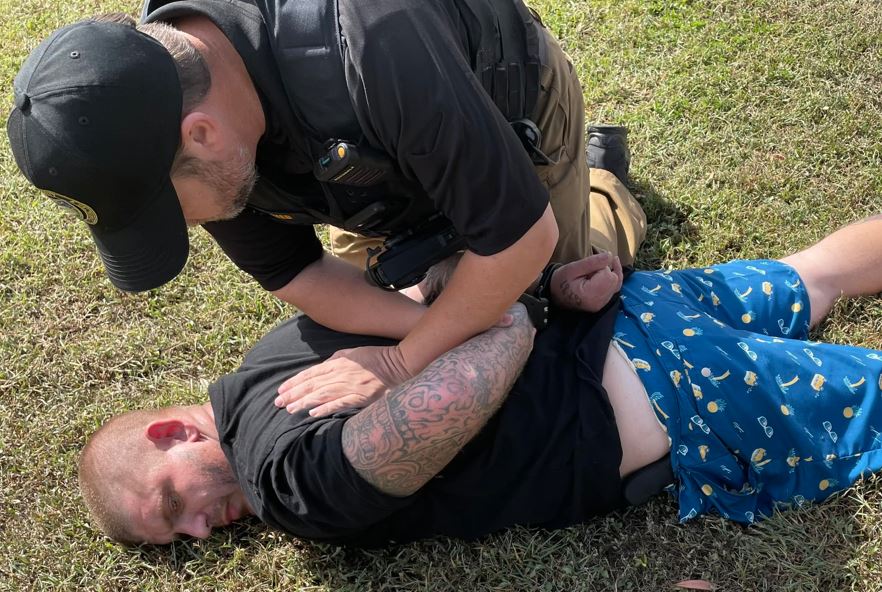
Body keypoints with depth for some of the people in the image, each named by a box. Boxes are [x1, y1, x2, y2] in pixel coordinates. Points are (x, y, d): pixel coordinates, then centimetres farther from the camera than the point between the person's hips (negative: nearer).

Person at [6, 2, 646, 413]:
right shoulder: (152, 122, -29)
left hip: (514, 106, -4)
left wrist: (405, 361, -30)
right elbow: (292, 272, -18)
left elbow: (525, 236, -41)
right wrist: (433, 329, -31)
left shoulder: (371, 51, -51)